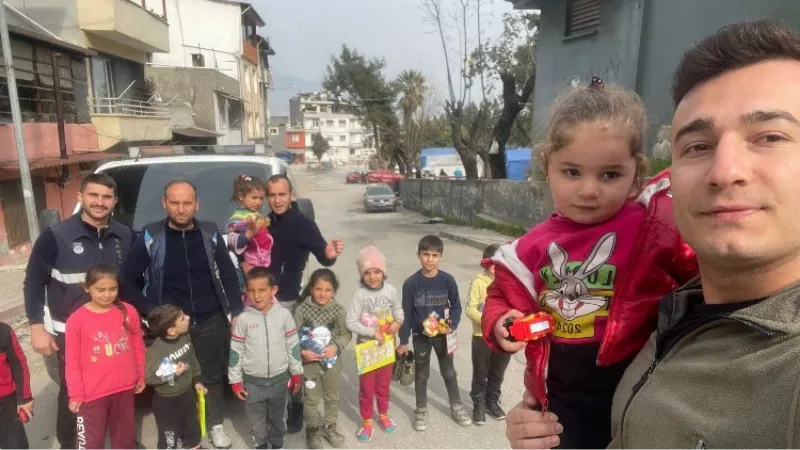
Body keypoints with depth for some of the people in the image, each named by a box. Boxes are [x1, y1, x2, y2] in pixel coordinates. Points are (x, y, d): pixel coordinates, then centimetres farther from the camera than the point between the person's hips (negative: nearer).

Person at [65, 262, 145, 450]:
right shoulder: (76, 320, -12)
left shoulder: (128, 312, -6)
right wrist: (75, 394, -3)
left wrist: (141, 376, 11)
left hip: (125, 388, 3)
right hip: (92, 393, -2)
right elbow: (72, 362, -6)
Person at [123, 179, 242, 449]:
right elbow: (128, 280, 0)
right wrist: (150, 312, -6)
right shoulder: (151, 237, -7)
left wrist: (236, 312, 1)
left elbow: (229, 276, 4)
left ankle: (215, 425, 35)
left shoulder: (210, 234, -2)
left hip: (210, 321, 1)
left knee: (212, 376, 14)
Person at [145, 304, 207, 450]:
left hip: (187, 394, 6)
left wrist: (196, 381, 12)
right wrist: (172, 374, -29)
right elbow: (148, 377, -24)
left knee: (192, 431, 27)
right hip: (167, 402, -6)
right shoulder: (155, 350, -30)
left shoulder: (185, 337, -11)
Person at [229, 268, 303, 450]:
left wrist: (297, 373, 3)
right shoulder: (243, 319, -12)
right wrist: (235, 380, -1)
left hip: (279, 379, 1)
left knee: (278, 417, 21)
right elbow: (235, 351, -4)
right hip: (253, 381, 0)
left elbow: (293, 345, -3)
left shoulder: (284, 314, -12)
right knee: (257, 420, 17)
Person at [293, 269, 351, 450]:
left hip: (332, 360, 2)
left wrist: (335, 346, -20)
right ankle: (313, 430, 35)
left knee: (332, 397, 20)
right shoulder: (301, 309, -14)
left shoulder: (338, 309, -11)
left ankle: (330, 427, 42)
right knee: (311, 399, 12)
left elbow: (346, 334, -4)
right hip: (309, 362, -1)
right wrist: (302, 352, -23)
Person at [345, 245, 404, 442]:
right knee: (366, 387, 12)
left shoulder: (390, 290, -11)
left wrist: (398, 321, -11)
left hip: (387, 346, 3)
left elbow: (398, 308, 8)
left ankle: (383, 415, 43)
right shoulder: (359, 294, -20)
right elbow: (351, 323, -20)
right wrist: (373, 332, -23)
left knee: (384, 384, 21)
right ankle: (367, 422, 32)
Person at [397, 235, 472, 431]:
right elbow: (406, 313, -8)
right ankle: (421, 409, 34)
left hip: (443, 334, 1)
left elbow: (456, 306, -1)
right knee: (421, 374, 16)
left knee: (449, 372, 18)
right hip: (420, 335, -1)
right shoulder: (411, 283, -14)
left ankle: (456, 405, 38)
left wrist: (452, 326, -18)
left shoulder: (447, 280, -11)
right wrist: (403, 341, -6)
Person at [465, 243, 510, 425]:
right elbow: (470, 309, -14)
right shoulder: (478, 282, -12)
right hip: (482, 337, -3)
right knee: (480, 374, 13)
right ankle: (478, 405, 32)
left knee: (497, 374, 20)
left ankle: (492, 402, 41)